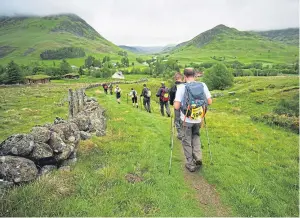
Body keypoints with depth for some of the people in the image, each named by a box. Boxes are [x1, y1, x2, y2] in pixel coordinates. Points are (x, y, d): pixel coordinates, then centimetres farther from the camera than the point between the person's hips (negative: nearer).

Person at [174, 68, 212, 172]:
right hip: (198, 119, 3)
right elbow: (210, 102, 1)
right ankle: (198, 157, 16)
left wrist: (175, 102, 7)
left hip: (187, 120, -3)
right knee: (196, 136, 29)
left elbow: (176, 106, -15)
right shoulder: (203, 85, -3)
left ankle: (191, 164, 21)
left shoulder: (182, 87, -13)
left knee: (186, 141, 14)